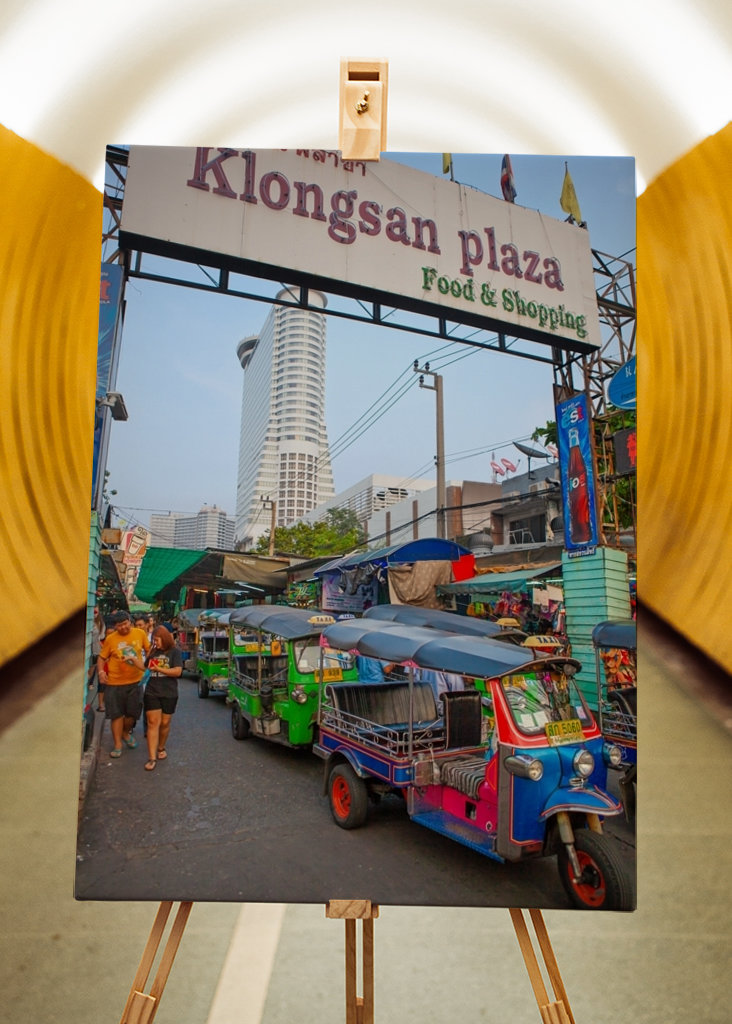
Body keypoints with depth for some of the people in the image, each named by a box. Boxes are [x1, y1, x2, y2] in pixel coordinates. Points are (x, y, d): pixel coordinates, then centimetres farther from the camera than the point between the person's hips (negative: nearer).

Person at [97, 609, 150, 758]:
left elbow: (149, 650, 9)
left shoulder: (140, 634, -3)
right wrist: (101, 671, -15)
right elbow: (101, 657, 0)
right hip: (115, 682, -2)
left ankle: (125, 733, 42)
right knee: (116, 714, 4)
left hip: (135, 681, 2)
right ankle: (117, 744, 18)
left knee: (132, 713, 13)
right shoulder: (110, 639, -8)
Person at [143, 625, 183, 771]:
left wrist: (159, 669, -16)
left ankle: (161, 748, 33)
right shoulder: (154, 652, 12)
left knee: (165, 723, 9)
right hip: (152, 692, 3)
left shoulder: (175, 651, -4)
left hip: (169, 693, -3)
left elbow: (177, 671, -13)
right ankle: (152, 758, -6)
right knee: (153, 722, -5)